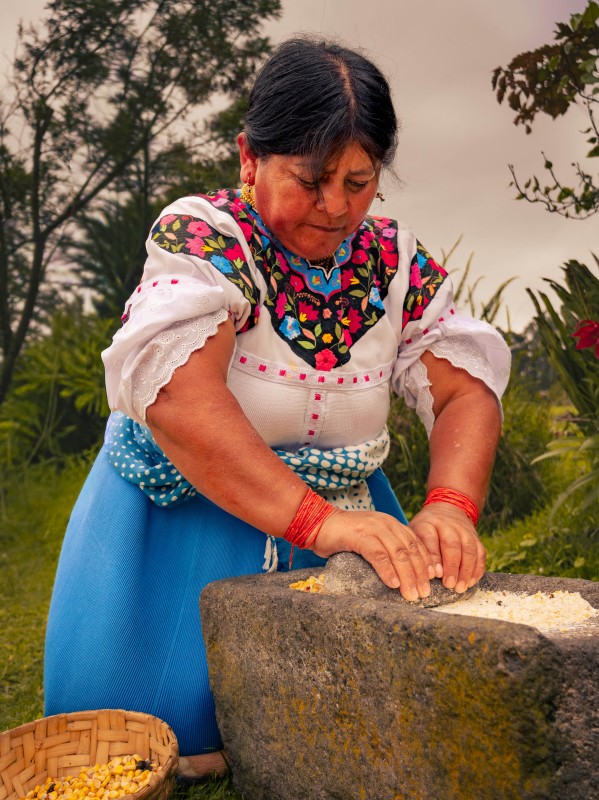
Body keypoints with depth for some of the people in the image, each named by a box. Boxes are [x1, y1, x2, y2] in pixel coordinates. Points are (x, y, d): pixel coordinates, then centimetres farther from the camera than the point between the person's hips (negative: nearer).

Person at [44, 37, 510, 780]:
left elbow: (465, 382, -8)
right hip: (184, 531, -3)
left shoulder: (395, 258, -1)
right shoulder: (200, 235, -17)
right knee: (174, 725, -2)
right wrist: (316, 519, -41)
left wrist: (450, 506, -29)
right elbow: (176, 389, -33)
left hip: (347, 530, 4)